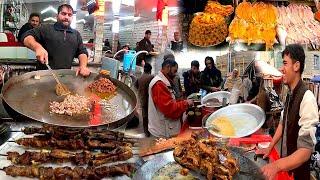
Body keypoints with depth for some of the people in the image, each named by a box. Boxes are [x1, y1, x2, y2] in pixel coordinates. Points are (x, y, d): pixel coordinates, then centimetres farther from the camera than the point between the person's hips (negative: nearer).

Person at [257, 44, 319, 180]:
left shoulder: (307, 98, -26)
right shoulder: (289, 94, 0)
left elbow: (306, 150, -30)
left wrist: (277, 165, -39)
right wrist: (270, 147, 10)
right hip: (285, 164, 7)